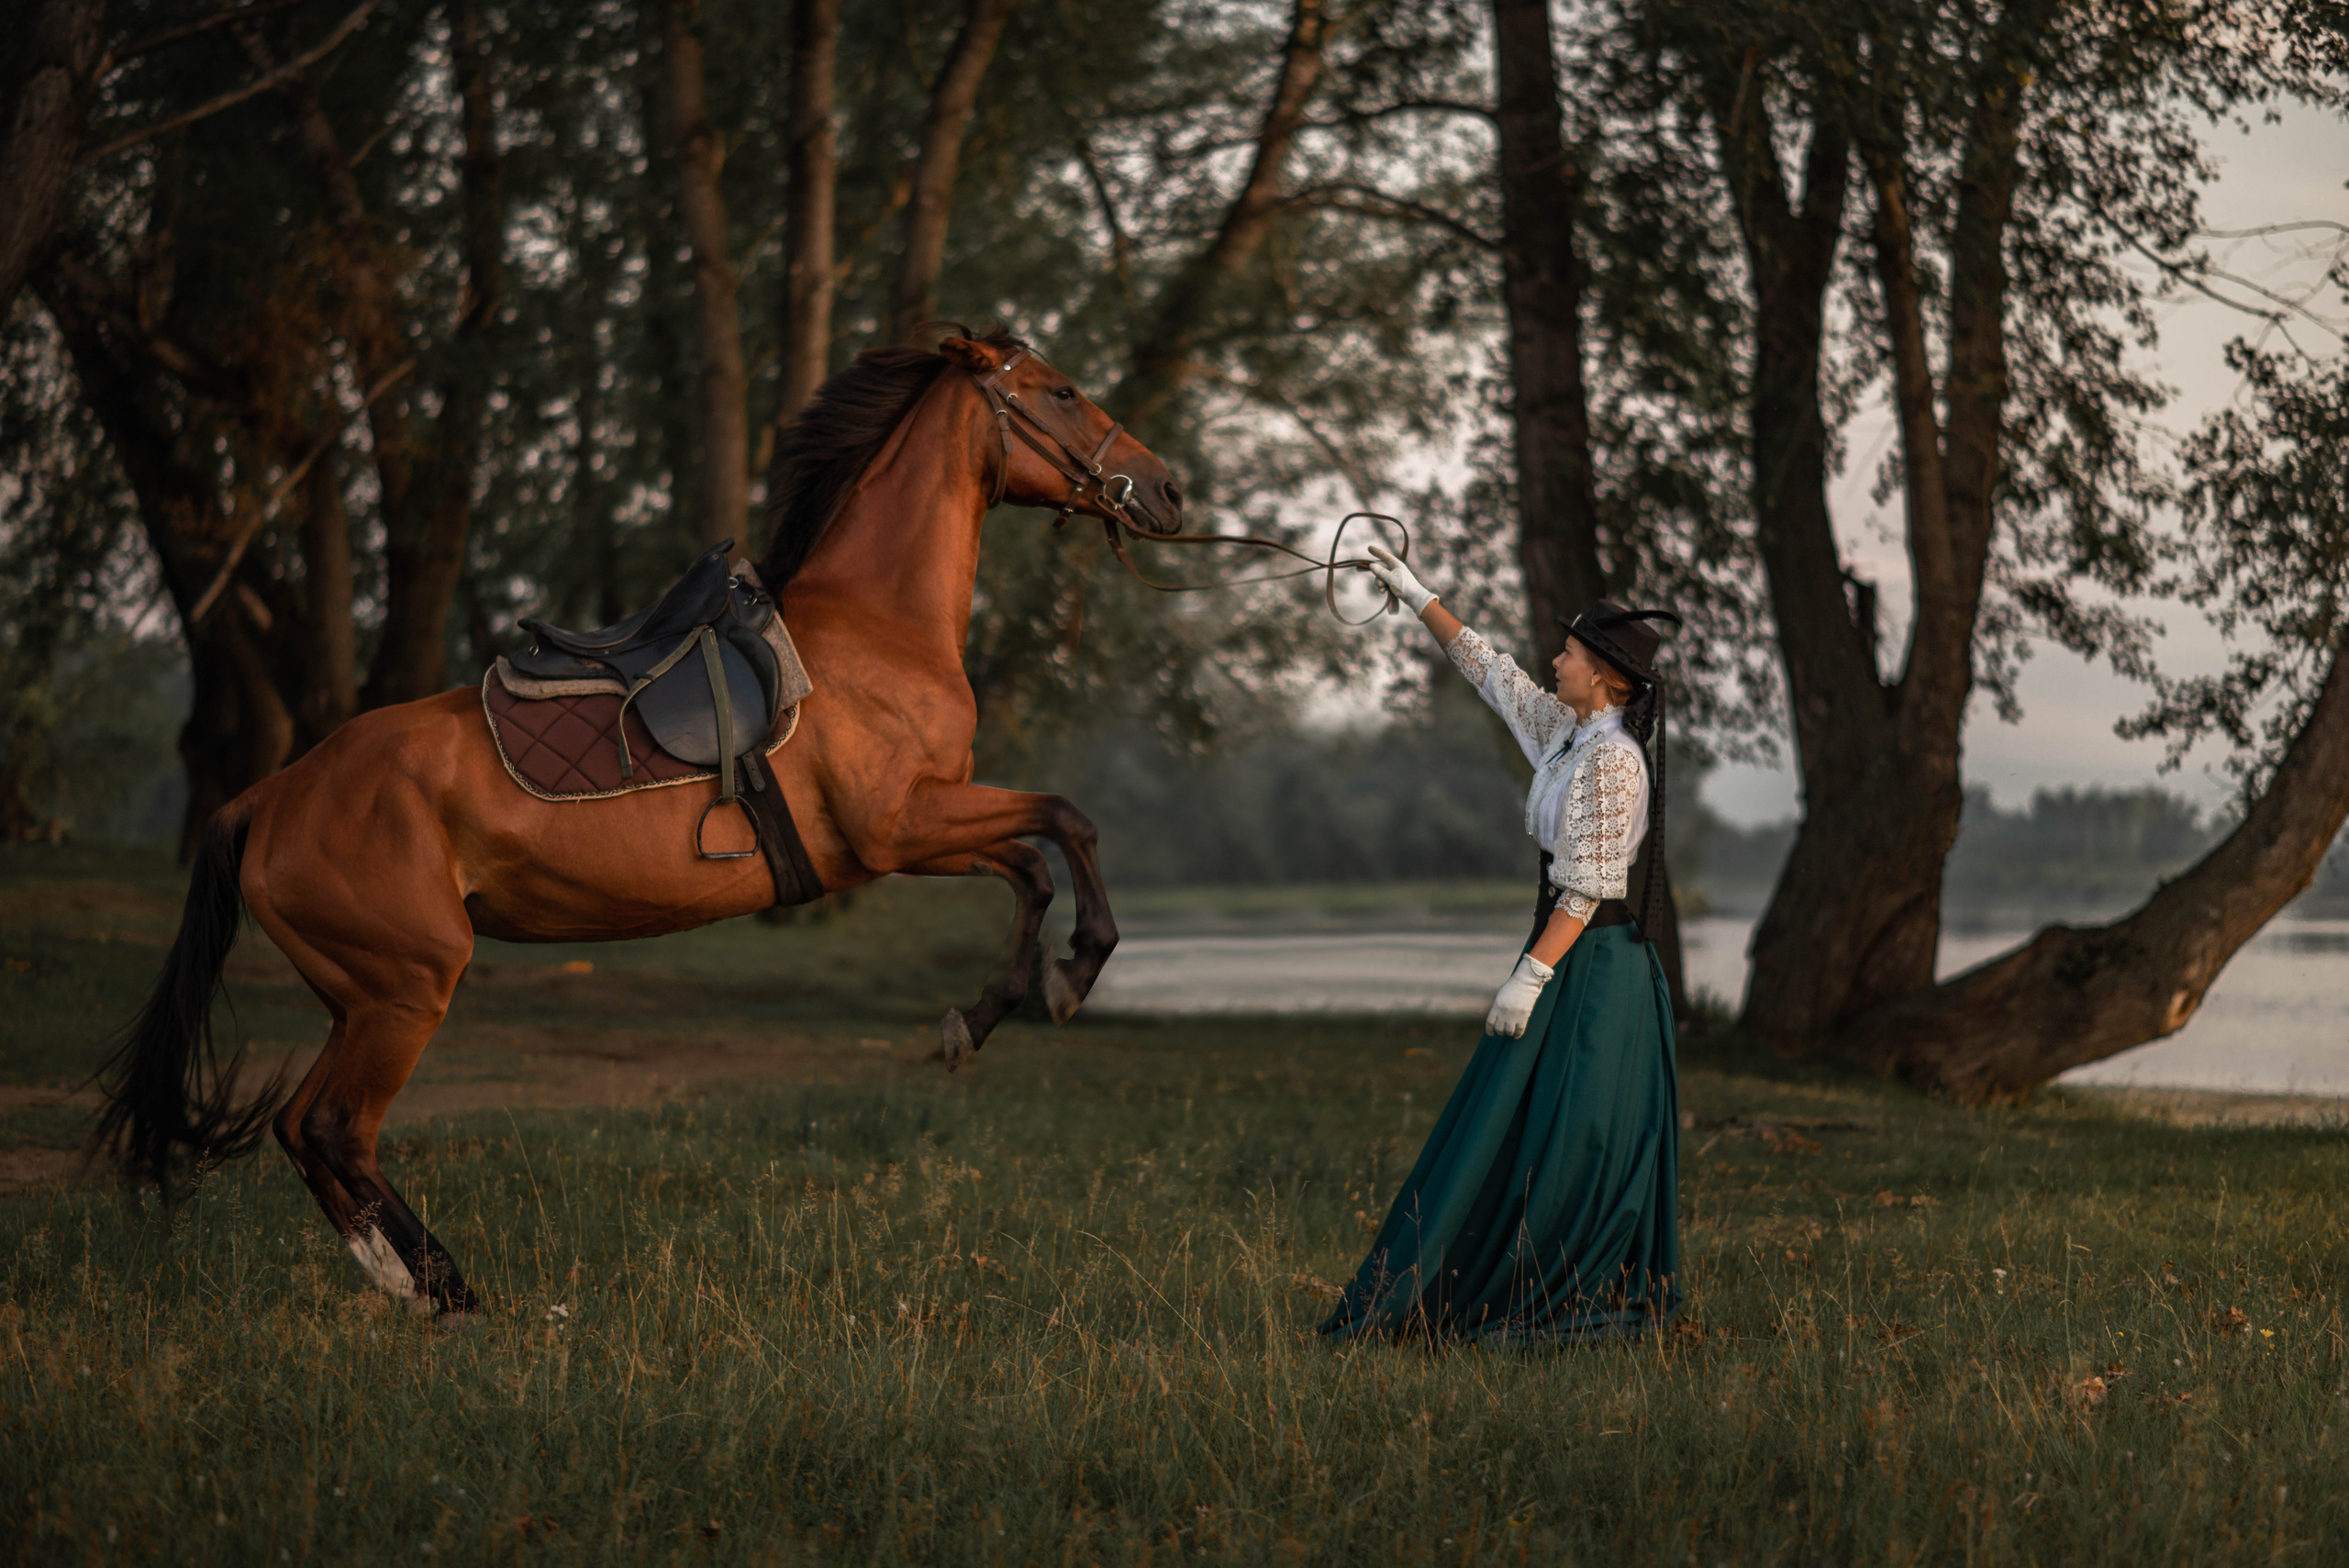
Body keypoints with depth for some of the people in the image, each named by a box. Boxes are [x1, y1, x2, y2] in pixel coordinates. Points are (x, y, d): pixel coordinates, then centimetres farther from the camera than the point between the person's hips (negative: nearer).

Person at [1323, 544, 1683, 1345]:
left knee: (1569, 1137, -8)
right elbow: (1492, 672, 23)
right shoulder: (1567, 732, 10)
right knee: (1538, 1131, 9)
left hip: (1591, 966, -9)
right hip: (1572, 956, 9)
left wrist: (1532, 976, -23)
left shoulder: (1611, 761, -17)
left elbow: (1587, 886, -21)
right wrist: (1418, 598, 25)